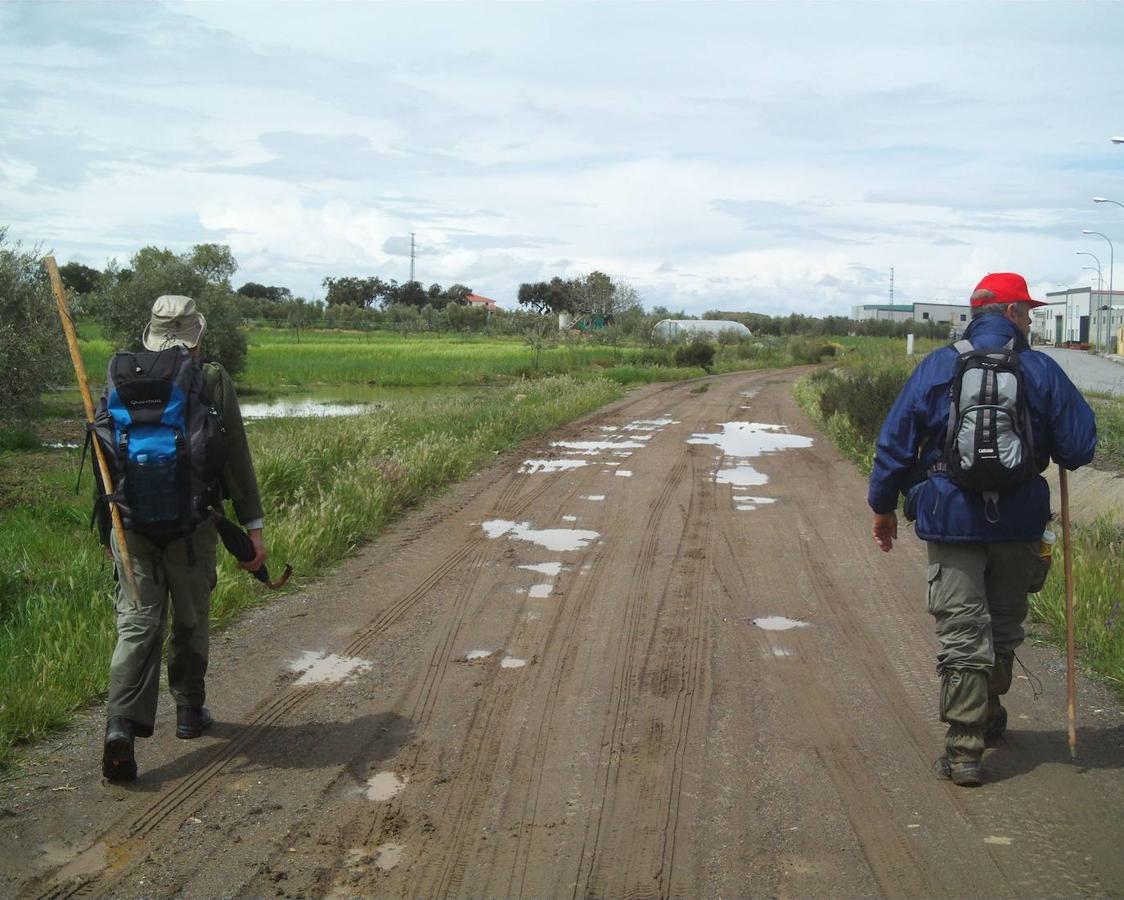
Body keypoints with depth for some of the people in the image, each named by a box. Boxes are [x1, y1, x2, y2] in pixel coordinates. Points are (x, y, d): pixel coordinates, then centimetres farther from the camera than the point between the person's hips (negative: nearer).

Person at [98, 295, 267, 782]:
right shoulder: (213, 382, -4)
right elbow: (236, 459, -5)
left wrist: (107, 530, 18)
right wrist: (253, 527, 0)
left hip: (132, 523, 2)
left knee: (137, 623, 1)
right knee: (190, 622, 15)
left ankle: (121, 724, -14)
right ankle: (190, 711, 29)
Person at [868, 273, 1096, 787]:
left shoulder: (937, 367, -2)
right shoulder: (1042, 371, -3)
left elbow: (895, 441, -2)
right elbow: (1081, 445, -3)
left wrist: (883, 505, 8)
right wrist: (1045, 451, 20)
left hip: (952, 521, -1)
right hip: (1019, 523, 1)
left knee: (961, 633, 2)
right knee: (1004, 627, 20)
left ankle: (964, 749, -2)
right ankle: (988, 717, 38)